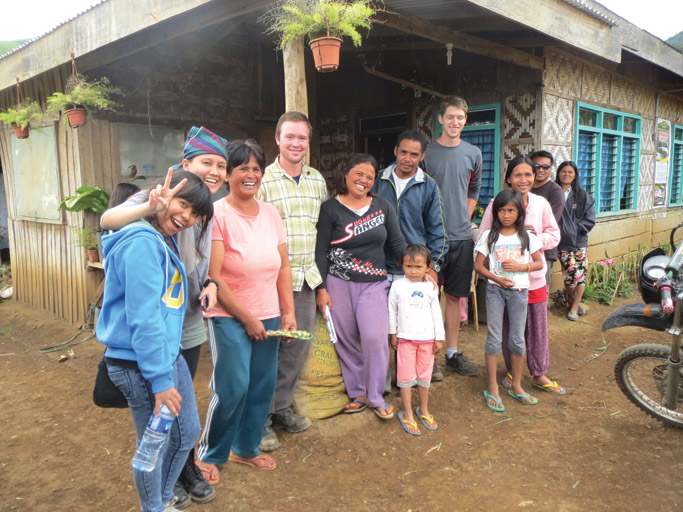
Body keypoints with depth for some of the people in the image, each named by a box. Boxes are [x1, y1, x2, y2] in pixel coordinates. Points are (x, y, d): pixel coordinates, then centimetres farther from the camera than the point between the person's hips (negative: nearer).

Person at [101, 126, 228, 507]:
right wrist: (151, 206, -51)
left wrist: (210, 284, -6)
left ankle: (188, 471, 43)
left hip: (191, 325, 6)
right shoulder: (162, 197, -17)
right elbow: (108, 220, -33)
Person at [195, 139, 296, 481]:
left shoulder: (270, 213, 7)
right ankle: (209, 454, 19)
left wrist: (289, 312, 4)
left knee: (263, 386, 10)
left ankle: (245, 448, 33)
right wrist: (246, 318, -11)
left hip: (268, 316, 6)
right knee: (232, 387, -6)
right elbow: (212, 276, -14)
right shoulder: (218, 214, -11)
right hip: (229, 318, -5)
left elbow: (284, 266, 10)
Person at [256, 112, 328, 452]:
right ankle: (261, 419, 17)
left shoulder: (317, 179, 12)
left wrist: (317, 267, 15)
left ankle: (280, 408, 30)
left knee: (298, 347, 13)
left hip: (306, 277, 6)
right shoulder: (262, 180, -6)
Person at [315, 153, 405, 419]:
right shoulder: (330, 208, -2)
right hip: (338, 284, -1)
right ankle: (357, 393, 24)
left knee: (375, 337, -10)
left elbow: (397, 244, 9)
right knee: (346, 340, 5)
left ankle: (375, 396, 10)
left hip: (373, 284, 1)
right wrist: (321, 289, -7)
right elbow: (320, 251, -3)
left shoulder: (383, 207, 7)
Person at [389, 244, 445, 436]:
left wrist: (439, 338, 7)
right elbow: (392, 311, 3)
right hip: (405, 338, -2)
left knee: (424, 376, 13)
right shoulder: (398, 285, -6)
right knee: (406, 377, 4)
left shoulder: (430, 288, -1)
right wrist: (393, 334, 6)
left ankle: (424, 410, 30)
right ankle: (407, 414, 16)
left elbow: (436, 313, 6)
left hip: (427, 339, 2)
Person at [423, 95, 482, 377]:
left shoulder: (473, 153, 8)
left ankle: (452, 353, 23)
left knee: (455, 296, 11)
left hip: (461, 236, 4)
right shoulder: (426, 152, -3)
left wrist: (463, 220, 11)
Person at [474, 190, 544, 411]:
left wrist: (520, 266, -13)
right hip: (495, 290, -1)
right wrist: (497, 279, -15)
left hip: (519, 291, 1)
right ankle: (492, 388, 12)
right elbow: (478, 265, -2)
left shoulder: (526, 237, 1)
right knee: (494, 339, 2)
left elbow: (539, 263, 5)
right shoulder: (489, 236, -2)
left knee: (517, 340, 8)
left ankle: (516, 386, 24)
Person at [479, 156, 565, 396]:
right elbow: (483, 237, -5)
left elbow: (554, 235, 7)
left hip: (535, 277, 2)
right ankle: (512, 371, 29)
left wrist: (535, 237, -12)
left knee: (538, 327, 9)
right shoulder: (497, 203, -6)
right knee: (509, 327, 9)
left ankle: (539, 374, 27)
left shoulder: (541, 203, 2)